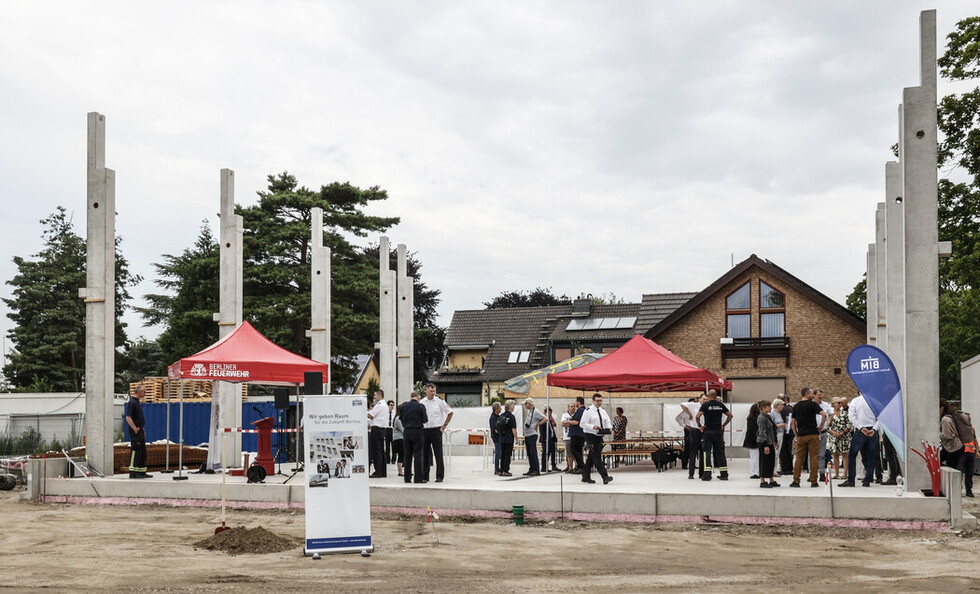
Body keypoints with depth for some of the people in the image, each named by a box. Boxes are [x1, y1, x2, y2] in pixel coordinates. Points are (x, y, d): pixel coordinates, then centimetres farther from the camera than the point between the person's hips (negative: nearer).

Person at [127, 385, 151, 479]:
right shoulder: (132, 402, -14)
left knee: (143, 452, 12)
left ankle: (142, 472, 17)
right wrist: (135, 429, -19)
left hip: (140, 430, 10)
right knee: (135, 451, -8)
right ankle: (133, 473, -6)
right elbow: (128, 418, -21)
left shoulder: (138, 402, 17)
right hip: (135, 432, -10)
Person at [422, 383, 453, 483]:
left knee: (438, 454, -3)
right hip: (424, 430, 3)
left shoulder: (440, 401, -2)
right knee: (425, 454, 6)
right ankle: (425, 477, 12)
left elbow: (450, 413, 5)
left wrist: (444, 426, 3)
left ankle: (440, 476, 0)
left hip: (436, 430, -3)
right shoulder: (421, 403, 6)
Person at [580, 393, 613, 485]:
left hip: (599, 436, 8)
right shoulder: (588, 411, -9)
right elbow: (583, 424, -13)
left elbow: (608, 421, 15)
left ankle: (586, 477, 20)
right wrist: (593, 427, -25)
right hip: (591, 436, -8)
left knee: (591, 457, 13)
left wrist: (609, 428, -6)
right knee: (597, 457, -12)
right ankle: (605, 477, -18)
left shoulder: (602, 411, 13)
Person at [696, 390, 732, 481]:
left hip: (708, 431, -4)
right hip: (718, 432, 4)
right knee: (720, 452, 10)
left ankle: (707, 474, -8)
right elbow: (730, 415, 7)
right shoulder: (720, 405, 5)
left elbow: (697, 416, -19)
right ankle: (724, 474, 12)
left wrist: (699, 425, -5)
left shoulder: (705, 405, -8)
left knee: (707, 452, -1)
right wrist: (724, 425, 11)